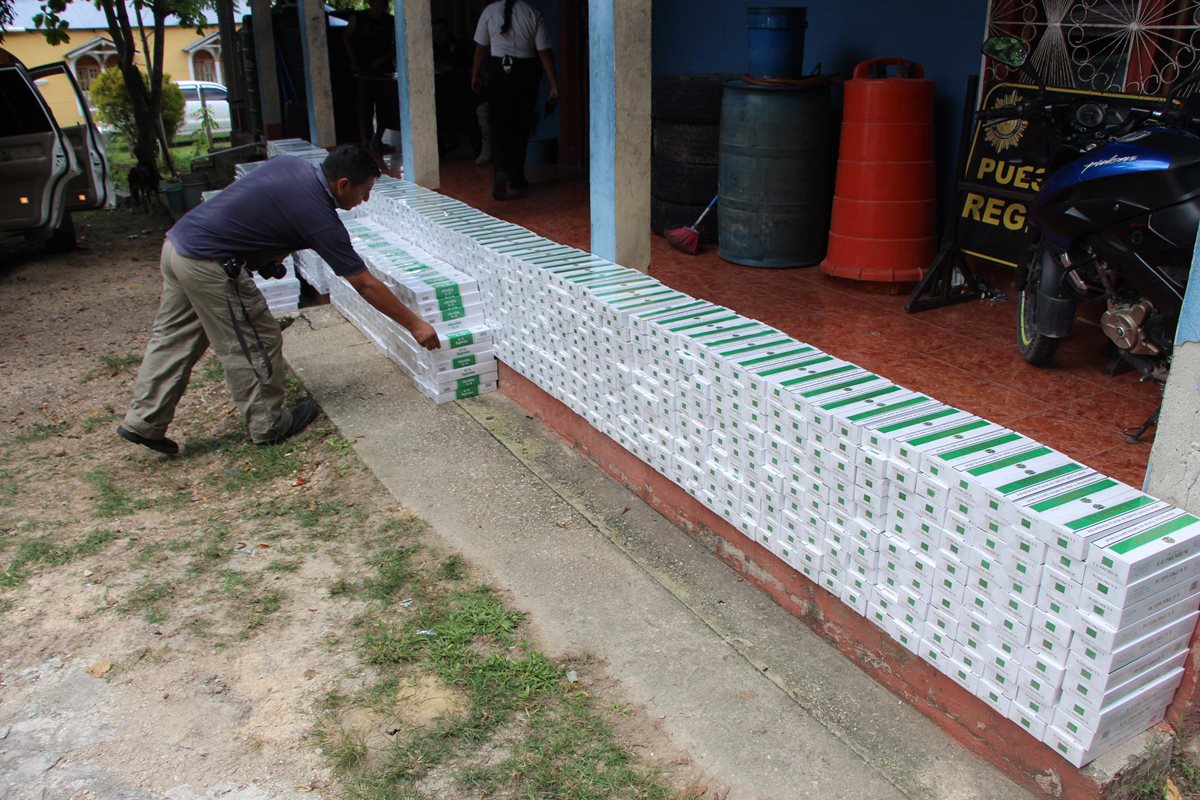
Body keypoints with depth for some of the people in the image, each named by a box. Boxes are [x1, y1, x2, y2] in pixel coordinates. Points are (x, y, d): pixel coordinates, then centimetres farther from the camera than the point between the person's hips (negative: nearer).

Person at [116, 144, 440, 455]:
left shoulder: (291, 164, 6)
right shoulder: (319, 217, -16)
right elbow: (365, 285, -11)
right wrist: (415, 324, -3)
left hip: (177, 242, 9)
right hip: (208, 265, -9)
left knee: (173, 338, 18)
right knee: (256, 344, 6)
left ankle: (142, 421, 26)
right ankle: (269, 426, 20)